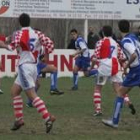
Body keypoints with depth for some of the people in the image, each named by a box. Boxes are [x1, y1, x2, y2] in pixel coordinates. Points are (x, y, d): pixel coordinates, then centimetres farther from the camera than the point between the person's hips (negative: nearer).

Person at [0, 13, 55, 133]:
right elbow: (49, 43, 1)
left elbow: (13, 46, -24)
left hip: (25, 66, -7)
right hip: (33, 66, 7)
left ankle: (48, 118, -21)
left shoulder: (20, 33, -9)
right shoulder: (36, 33, 7)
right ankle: (19, 119, 14)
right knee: (15, 91, 17)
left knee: (32, 95, -10)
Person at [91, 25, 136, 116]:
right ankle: (128, 102, -22)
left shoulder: (101, 42, 0)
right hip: (115, 68, 4)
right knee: (119, 89, 3)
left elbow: (96, 57, -5)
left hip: (104, 68, -4)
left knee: (97, 88, 12)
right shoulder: (116, 43, 15)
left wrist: (91, 67, 7)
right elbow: (122, 57, 12)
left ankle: (98, 110, 4)